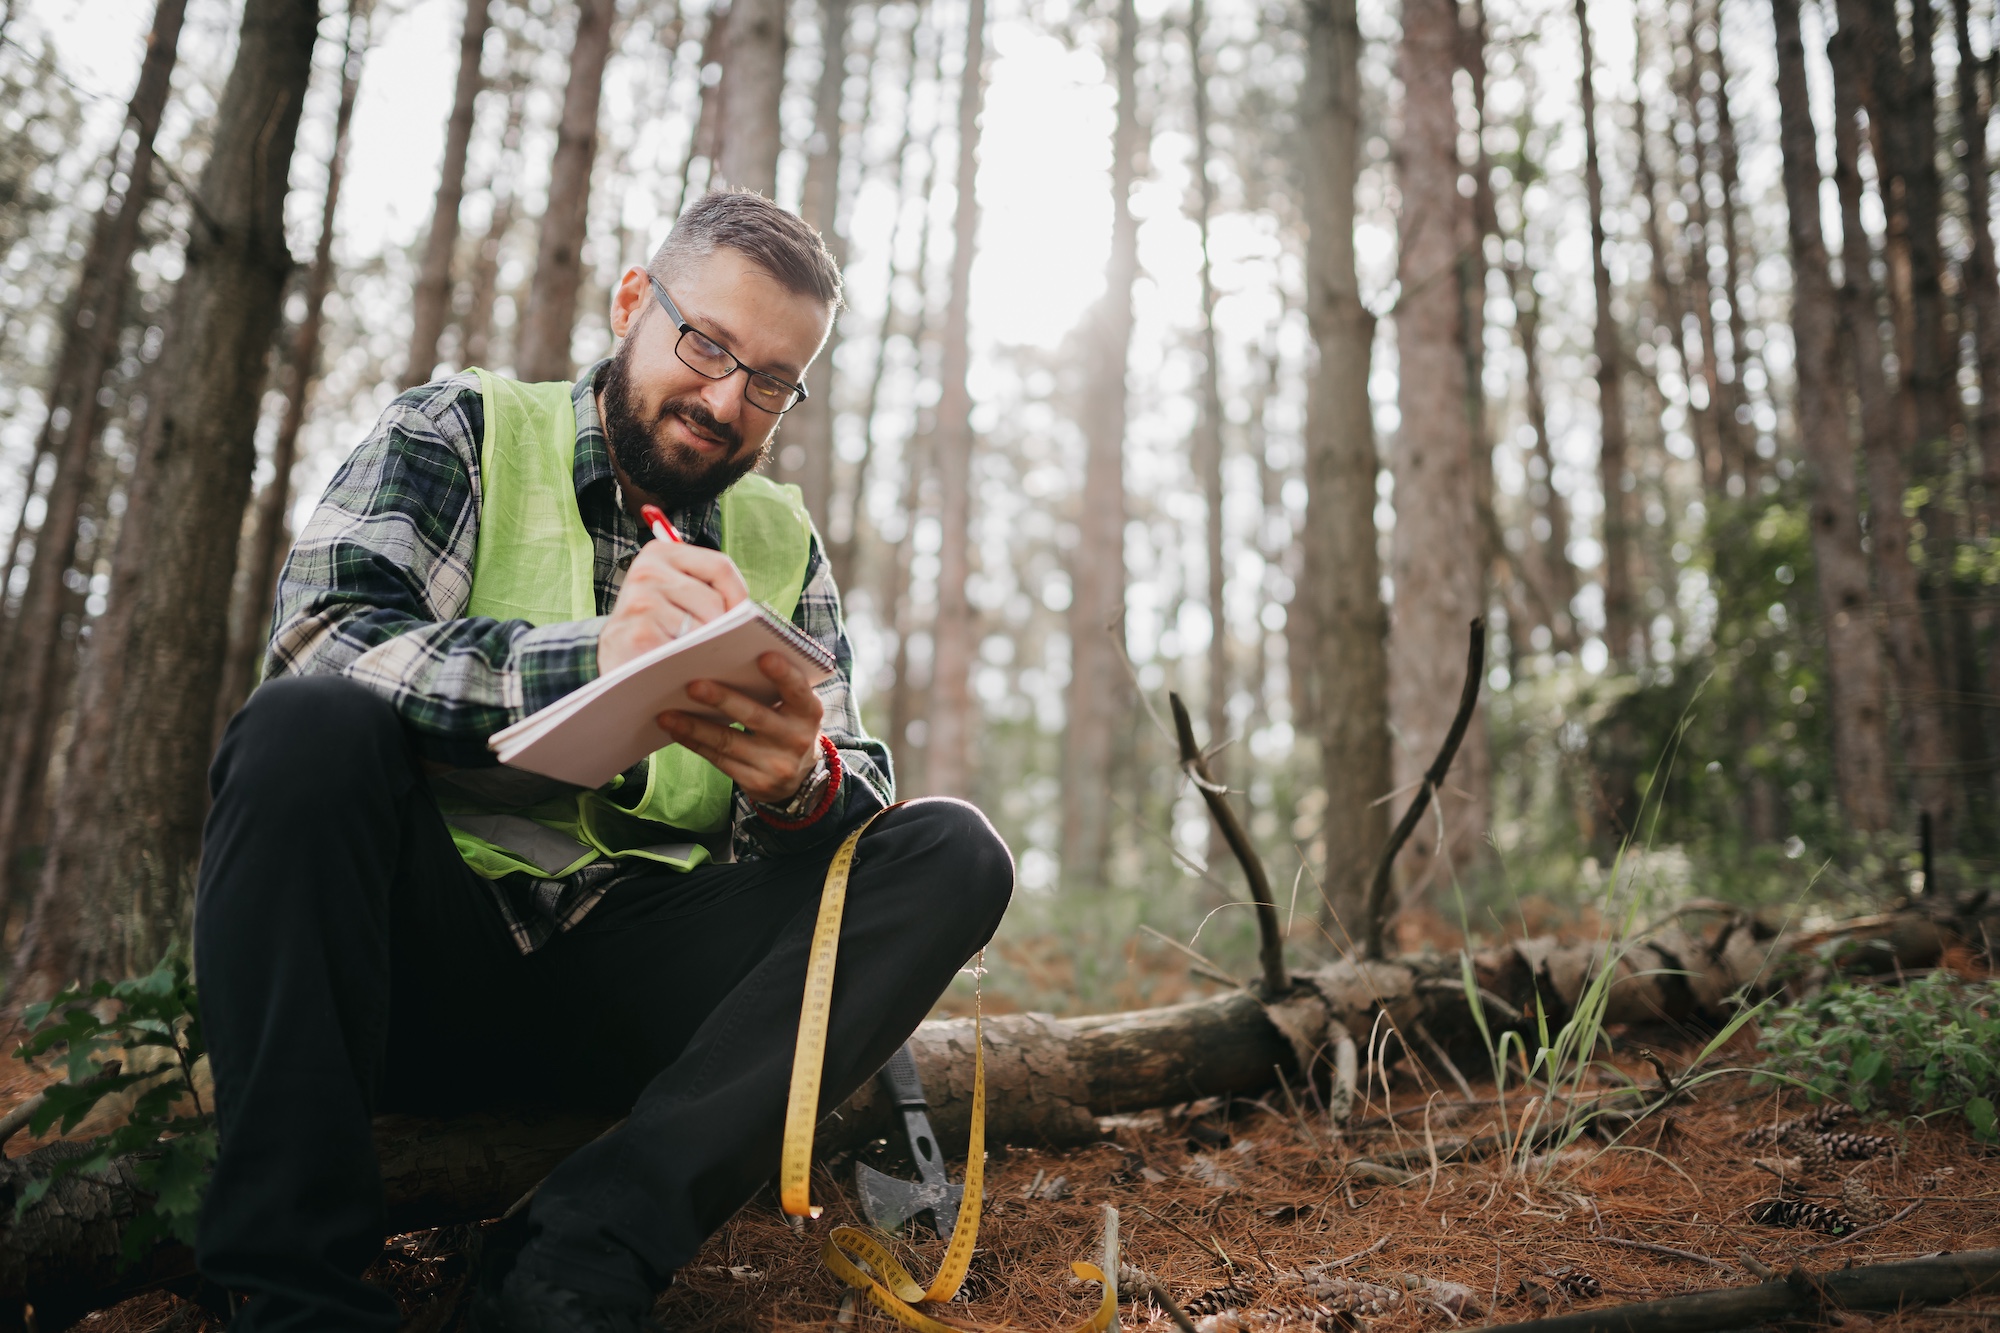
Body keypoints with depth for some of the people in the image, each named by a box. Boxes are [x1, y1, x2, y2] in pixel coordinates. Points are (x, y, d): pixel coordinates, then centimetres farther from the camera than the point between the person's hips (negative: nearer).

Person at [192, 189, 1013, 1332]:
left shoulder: (782, 541, 13)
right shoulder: (464, 430, 5)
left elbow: (860, 784, 4)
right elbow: (320, 633, -13)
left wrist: (805, 786, -22)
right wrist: (588, 659, -29)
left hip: (636, 979, 3)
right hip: (420, 955, -2)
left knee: (953, 852, -16)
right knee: (308, 726, -29)